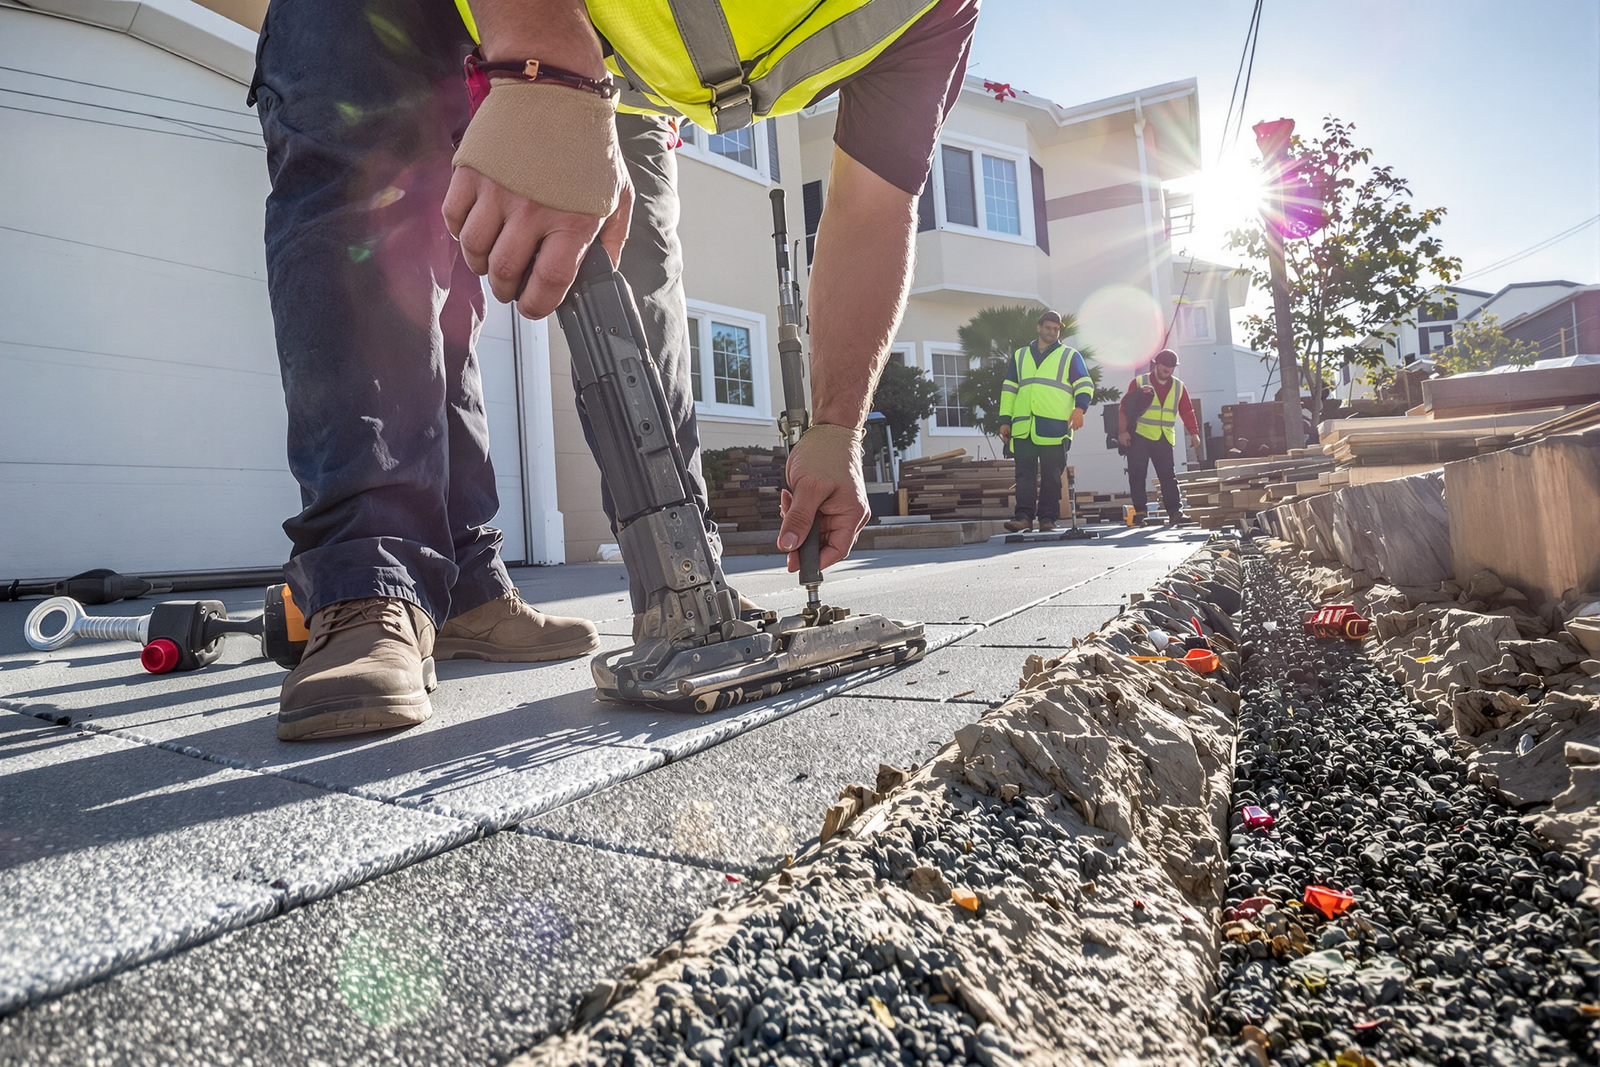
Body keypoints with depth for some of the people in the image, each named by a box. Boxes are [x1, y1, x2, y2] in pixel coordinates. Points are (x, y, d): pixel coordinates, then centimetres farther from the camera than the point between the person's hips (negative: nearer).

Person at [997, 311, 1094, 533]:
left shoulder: (1070, 355, 15)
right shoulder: (1020, 355, 21)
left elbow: (1084, 384, 7)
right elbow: (1009, 389, 20)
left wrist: (1079, 408, -13)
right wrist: (1005, 420, 12)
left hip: (1055, 427, -2)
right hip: (1023, 427, 2)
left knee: (1051, 475, -1)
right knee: (1024, 472, -6)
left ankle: (1048, 517, 4)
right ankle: (1024, 516, -8)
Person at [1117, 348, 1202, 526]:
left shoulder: (1179, 386, 10)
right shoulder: (1139, 383, 2)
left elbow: (1187, 412, 11)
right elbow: (1124, 408, -2)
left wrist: (1194, 433, 2)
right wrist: (1123, 431, -11)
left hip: (1164, 439, 2)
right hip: (1139, 436, -2)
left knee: (1168, 475, 0)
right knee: (1137, 475, -2)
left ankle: (1175, 511, 0)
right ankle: (1139, 512, 3)